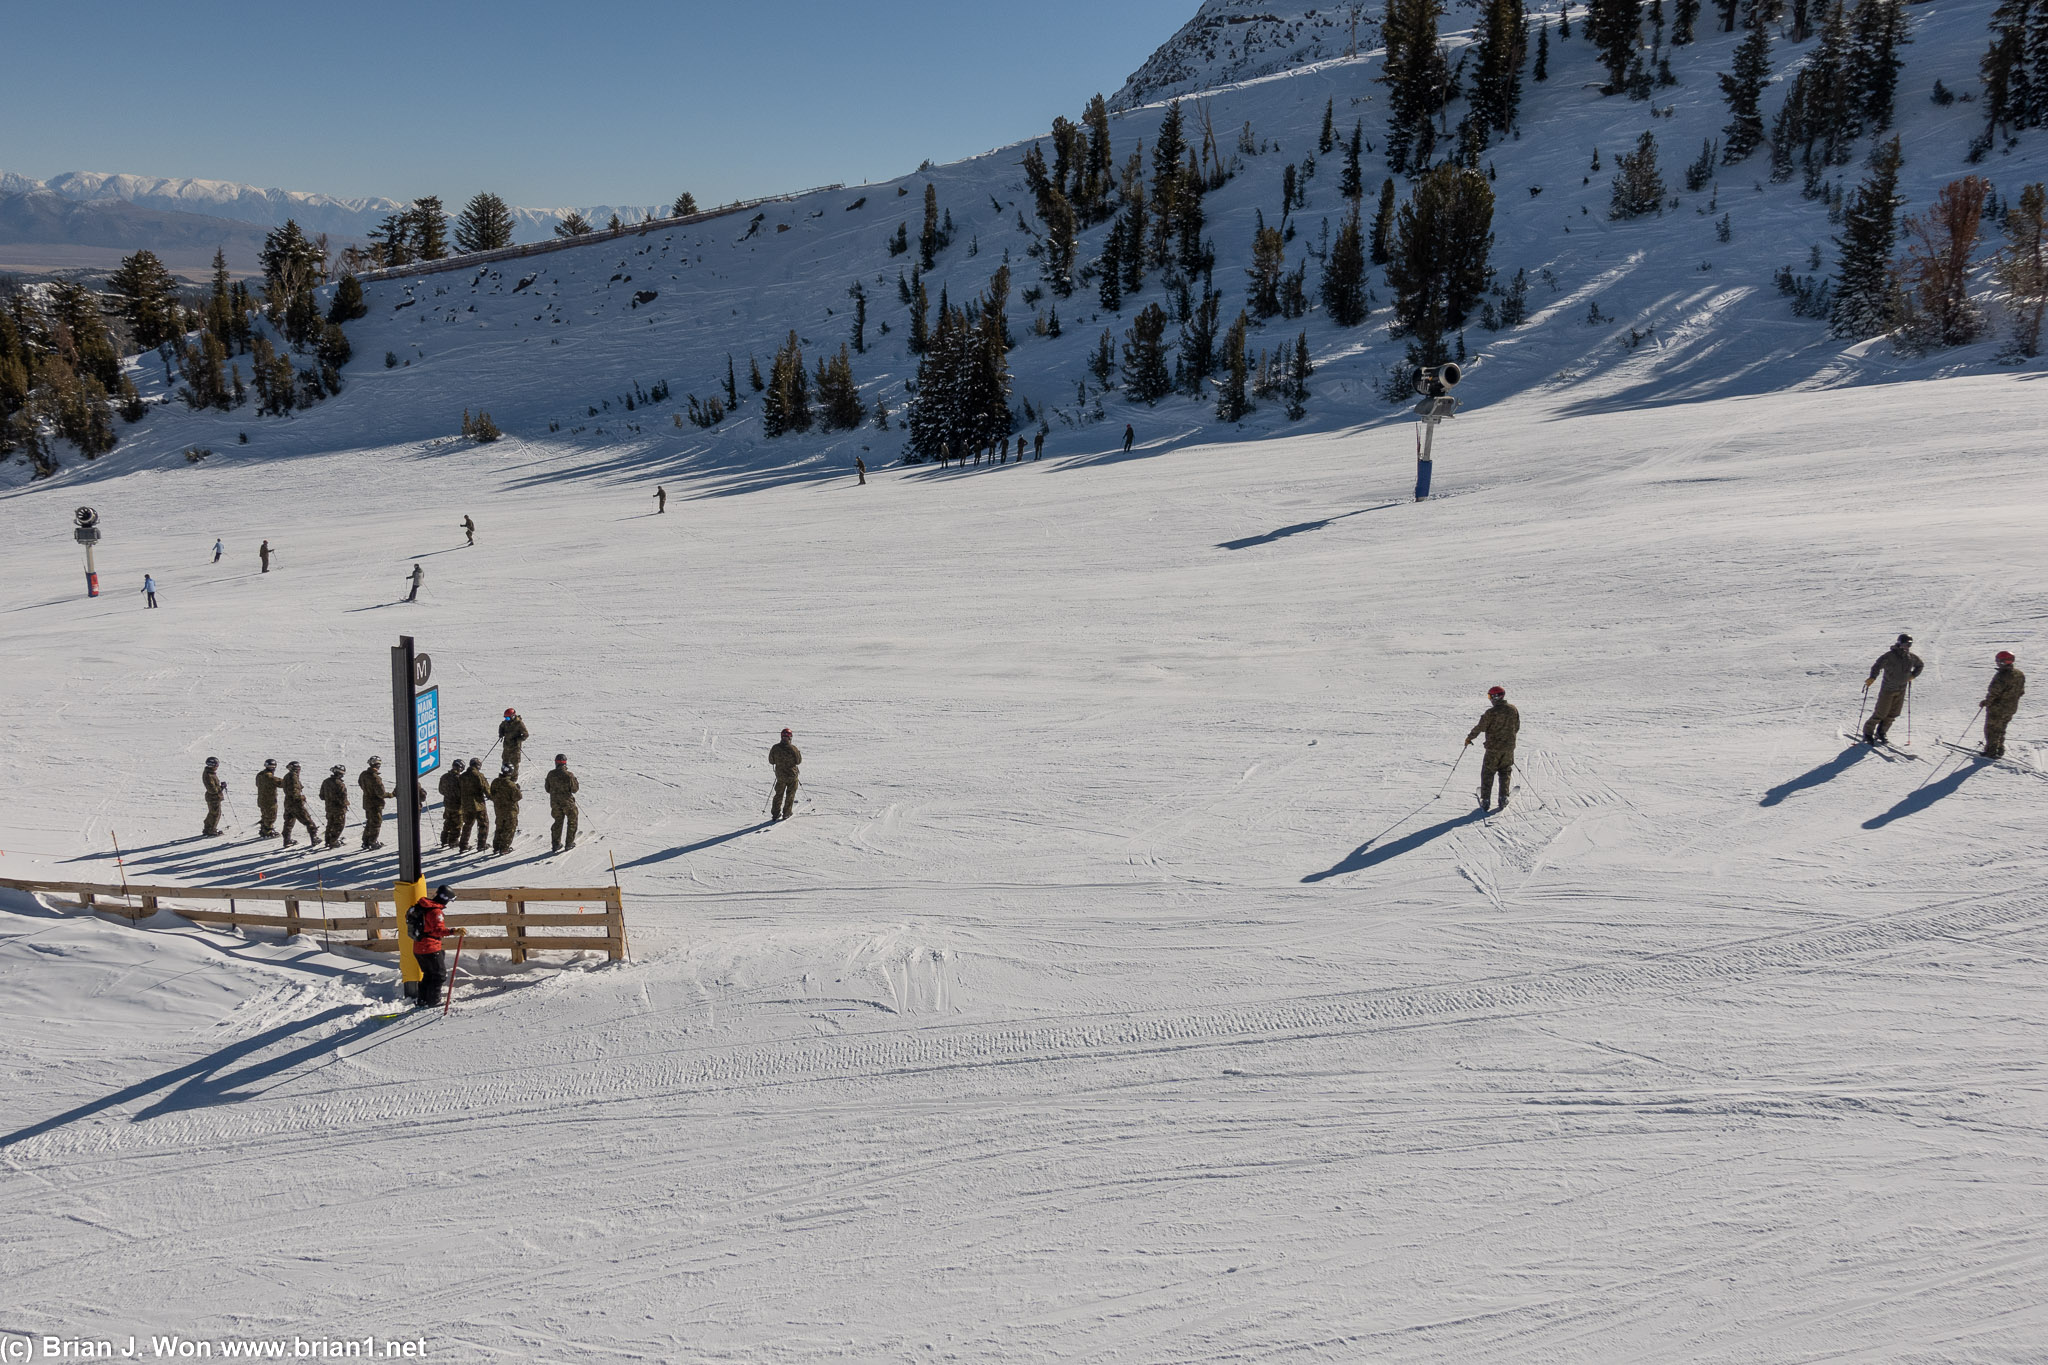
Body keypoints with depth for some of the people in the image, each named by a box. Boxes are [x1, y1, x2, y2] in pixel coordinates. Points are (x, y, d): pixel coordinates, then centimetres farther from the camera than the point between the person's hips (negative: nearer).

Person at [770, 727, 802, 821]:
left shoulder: (775, 748, -10)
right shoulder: (793, 748, -18)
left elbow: (771, 761, 1)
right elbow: (798, 761, -8)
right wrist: (798, 753, 10)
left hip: (780, 774, 3)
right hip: (792, 774, -2)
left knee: (779, 794, 16)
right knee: (790, 794, 14)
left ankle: (775, 813, 15)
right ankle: (786, 813, 15)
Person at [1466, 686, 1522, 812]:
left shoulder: (1491, 712, -17)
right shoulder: (1513, 710, 0)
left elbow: (1480, 727, -11)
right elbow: (1517, 727, 11)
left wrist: (1469, 738, 3)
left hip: (1493, 748, -4)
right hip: (1509, 747, 4)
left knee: (1487, 773, 6)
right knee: (1505, 772, 17)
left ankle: (1485, 800, 3)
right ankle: (1503, 798, 11)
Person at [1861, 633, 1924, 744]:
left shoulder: (1911, 657, 2)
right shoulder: (1889, 656, -16)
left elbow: (1920, 665, 22)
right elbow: (1877, 666, -23)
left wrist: (1913, 675, 10)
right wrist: (1872, 678, -37)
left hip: (1901, 689, 5)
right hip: (1888, 688, -5)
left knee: (1893, 714, 6)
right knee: (1881, 712, -6)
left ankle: (1881, 733, 21)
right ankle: (1868, 733, 8)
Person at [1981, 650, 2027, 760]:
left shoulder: (2001, 676, -26)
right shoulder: (2020, 675, 0)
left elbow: (1994, 692, -25)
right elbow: (2021, 692, 9)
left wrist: (1986, 702, -10)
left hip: (1997, 708, -8)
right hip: (2011, 708, 8)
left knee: (1991, 729, 7)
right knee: (2001, 730, 22)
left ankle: (1991, 751, 8)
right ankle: (2000, 750, 28)